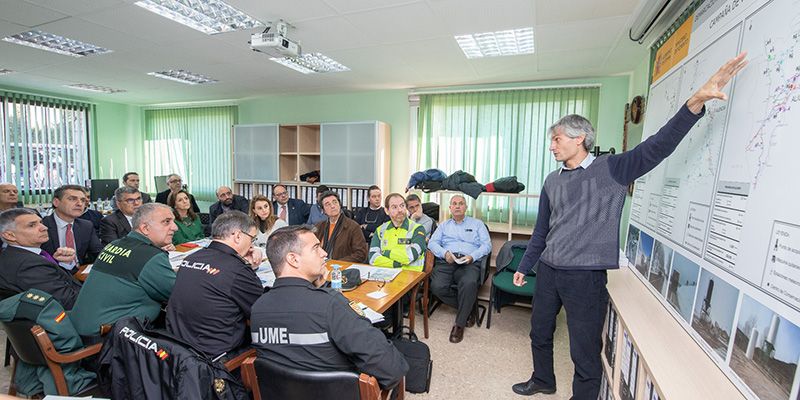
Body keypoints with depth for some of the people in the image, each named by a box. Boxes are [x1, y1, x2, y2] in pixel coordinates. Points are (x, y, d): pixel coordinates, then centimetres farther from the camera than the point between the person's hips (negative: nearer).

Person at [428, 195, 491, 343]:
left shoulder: (477, 224, 21)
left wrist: (472, 256, -11)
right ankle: (467, 309, -3)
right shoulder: (444, 225, 27)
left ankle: (459, 324, -16)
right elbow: (432, 243, 12)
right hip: (446, 262, 2)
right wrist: (444, 253, -8)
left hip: (469, 263, -2)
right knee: (437, 286, -28)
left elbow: (487, 245, 8)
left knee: (469, 283, -36)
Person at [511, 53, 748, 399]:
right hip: (548, 271, 6)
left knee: (585, 352, 6)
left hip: (586, 277, -5)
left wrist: (696, 101, -33)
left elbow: (657, 146, -20)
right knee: (539, 332, 21)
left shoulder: (611, 170, -5)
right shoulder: (553, 181, 8)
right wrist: (524, 266, 17)